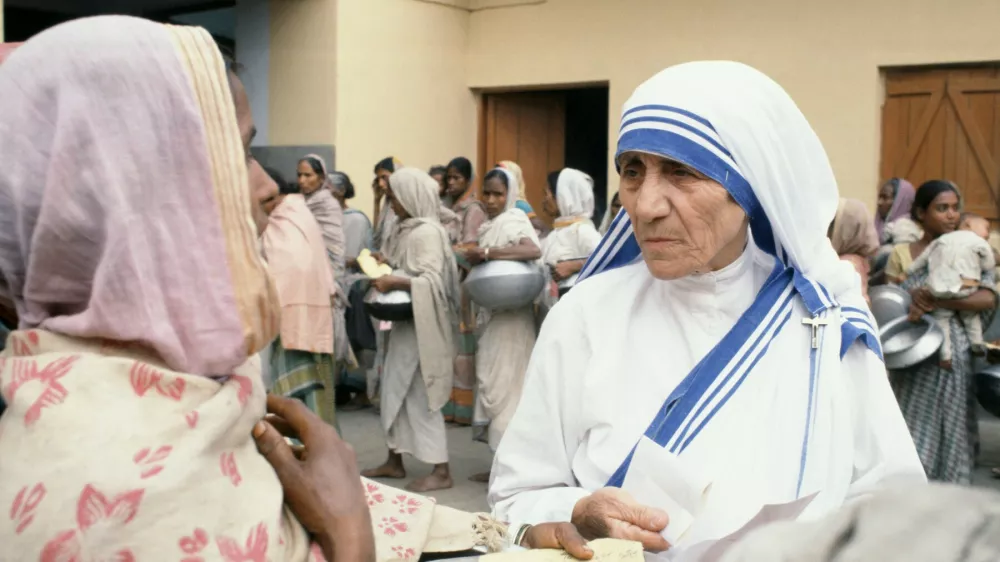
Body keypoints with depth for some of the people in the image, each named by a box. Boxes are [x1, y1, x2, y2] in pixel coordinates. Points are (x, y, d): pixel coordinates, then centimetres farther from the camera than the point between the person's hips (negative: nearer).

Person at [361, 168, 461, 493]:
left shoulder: (428, 232, -15)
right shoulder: (406, 229, 11)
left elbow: (432, 281, -22)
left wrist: (393, 283, -21)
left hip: (422, 324, -9)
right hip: (405, 322, 9)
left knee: (420, 396, -4)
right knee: (395, 391, 13)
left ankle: (441, 471, 4)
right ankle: (394, 461, 24)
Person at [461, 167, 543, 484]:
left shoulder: (513, 221, -10)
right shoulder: (491, 226, 14)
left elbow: (534, 251, -31)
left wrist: (486, 252, -31)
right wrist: (476, 259, 5)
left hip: (510, 315, -9)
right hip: (491, 314, 9)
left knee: (503, 384, -6)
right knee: (492, 382, 10)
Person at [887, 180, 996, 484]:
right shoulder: (902, 253, 5)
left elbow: (988, 298, -10)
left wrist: (939, 301, -20)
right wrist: (911, 299, -16)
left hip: (953, 353, 0)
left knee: (950, 428, 4)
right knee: (913, 429, 1)